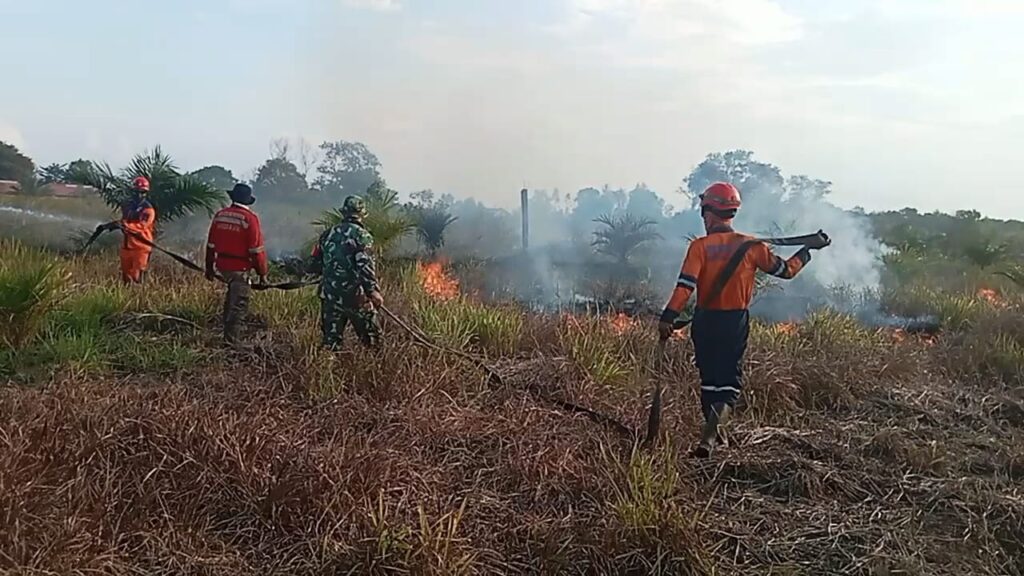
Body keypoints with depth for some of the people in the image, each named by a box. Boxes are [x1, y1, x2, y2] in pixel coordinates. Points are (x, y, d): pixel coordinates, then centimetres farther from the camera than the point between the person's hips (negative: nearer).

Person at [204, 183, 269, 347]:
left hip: (222, 265, 7)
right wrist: (263, 273, -6)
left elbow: (211, 244, 11)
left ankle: (229, 332, 34)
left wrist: (209, 267, 21)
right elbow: (257, 249, -14)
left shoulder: (220, 215, 4)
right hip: (240, 267, -7)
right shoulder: (250, 218, -14)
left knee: (232, 296, 27)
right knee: (239, 304, 0)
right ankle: (232, 340, -1)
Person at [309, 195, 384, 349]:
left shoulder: (328, 234, 9)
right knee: (371, 339, 6)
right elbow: (365, 266, -19)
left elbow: (315, 266, 13)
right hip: (355, 295, -5)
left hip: (329, 295, 5)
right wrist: (373, 291, -17)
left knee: (331, 340, 11)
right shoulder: (362, 235, -8)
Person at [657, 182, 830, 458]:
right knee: (730, 381, 5)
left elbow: (686, 284, -20)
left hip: (705, 321, 0)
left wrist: (668, 316, -23)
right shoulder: (751, 246, -4)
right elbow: (785, 270, 5)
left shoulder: (700, 246, -10)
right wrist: (809, 248, 19)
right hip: (736, 322, 0)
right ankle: (710, 434, -18)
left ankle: (713, 431, 30)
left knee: (709, 377, 17)